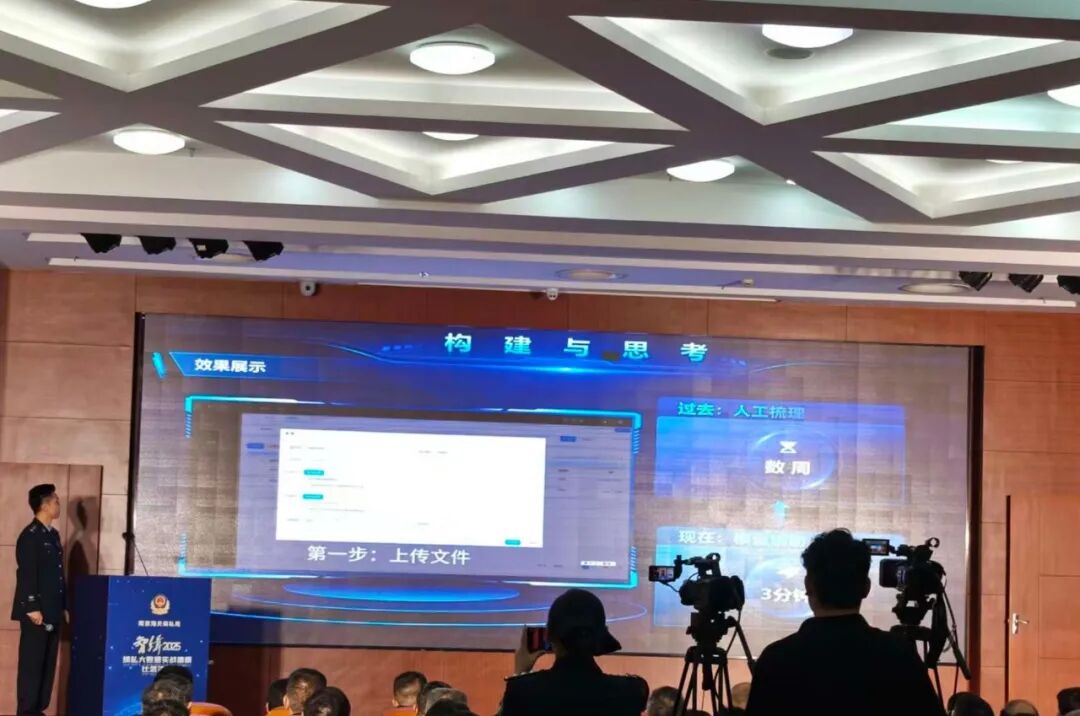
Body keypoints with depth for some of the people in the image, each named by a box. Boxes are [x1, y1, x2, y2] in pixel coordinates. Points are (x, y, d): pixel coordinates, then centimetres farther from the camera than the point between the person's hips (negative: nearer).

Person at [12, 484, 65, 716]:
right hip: (36, 612, -8)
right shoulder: (30, 535, -12)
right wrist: (32, 608, -19)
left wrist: (62, 606, 16)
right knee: (31, 663, -3)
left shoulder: (53, 535, 14)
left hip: (52, 611, 8)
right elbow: (26, 575, -16)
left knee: (47, 664, 9)